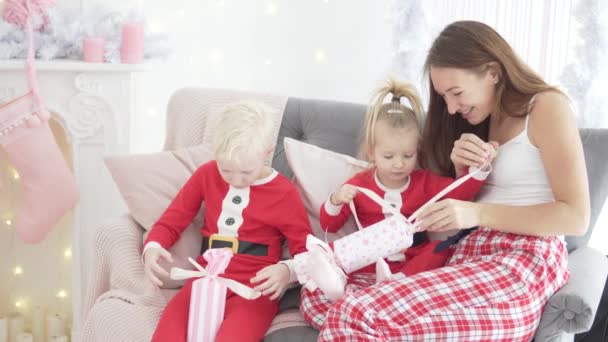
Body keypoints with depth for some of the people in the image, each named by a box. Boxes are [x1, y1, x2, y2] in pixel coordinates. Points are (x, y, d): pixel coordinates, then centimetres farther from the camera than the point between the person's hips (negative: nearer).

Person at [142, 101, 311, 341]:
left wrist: (287, 271, -22)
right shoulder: (207, 175, 9)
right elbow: (170, 222, 13)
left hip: (254, 290, -3)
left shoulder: (284, 193, -1)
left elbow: (307, 253, 1)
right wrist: (152, 248, -10)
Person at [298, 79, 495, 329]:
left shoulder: (425, 182, 8)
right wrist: (336, 201, -17)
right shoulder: (359, 185, 4)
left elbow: (461, 190, -5)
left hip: (412, 267, 0)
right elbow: (329, 226, 5)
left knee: (443, 249, -30)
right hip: (366, 269, 0)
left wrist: (480, 166, -24)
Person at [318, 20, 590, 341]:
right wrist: (462, 170, 1)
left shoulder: (547, 106, 0)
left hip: (525, 260, -7)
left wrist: (477, 213, -17)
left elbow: (576, 216, -10)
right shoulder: (482, 122, 23)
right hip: (471, 252, 7)